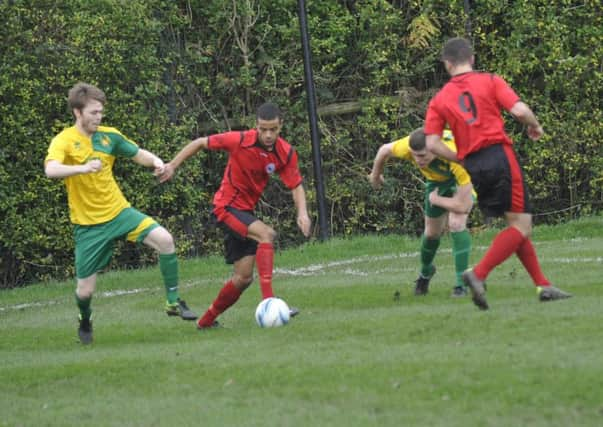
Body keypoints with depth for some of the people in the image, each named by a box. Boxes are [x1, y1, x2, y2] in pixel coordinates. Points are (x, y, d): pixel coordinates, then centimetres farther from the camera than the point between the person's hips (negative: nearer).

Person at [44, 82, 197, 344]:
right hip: (88, 224, -3)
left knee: (164, 239, -19)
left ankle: (173, 302, -5)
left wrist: (156, 162, -10)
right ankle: (85, 321, 35)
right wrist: (83, 168, -52)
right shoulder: (63, 141, -14)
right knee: (85, 289, -2)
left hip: (119, 211, 4)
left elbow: (139, 154, 14)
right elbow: (51, 170, -34)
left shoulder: (109, 136, 1)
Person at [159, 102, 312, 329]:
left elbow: (296, 186, -2)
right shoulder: (239, 141, -19)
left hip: (245, 211, 6)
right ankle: (268, 300, -36)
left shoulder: (286, 153, -8)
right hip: (226, 207, -6)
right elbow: (200, 143, -8)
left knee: (243, 278, 6)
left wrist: (302, 212, -20)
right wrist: (172, 165, -8)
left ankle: (207, 320, 23)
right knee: (266, 234, -30)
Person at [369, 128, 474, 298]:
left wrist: (436, 200, -27)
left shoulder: (456, 157, -47)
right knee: (432, 232, 13)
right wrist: (375, 175, 11)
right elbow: (384, 150, -7)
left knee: (456, 223, -26)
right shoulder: (407, 147, -34)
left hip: (464, 180, -5)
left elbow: (463, 206, -43)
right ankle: (425, 272, 45)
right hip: (437, 180, 5)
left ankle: (461, 284, -17)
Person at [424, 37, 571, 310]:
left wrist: (460, 159, 13)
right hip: (499, 155, -5)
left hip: (472, 166, 5)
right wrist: (535, 126, 11)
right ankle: (478, 274, -21)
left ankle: (542, 285, 12)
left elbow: (432, 144, 0)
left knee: (517, 226, 15)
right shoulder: (490, 82, 2)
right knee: (521, 226, -4)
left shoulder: (439, 100, 10)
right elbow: (519, 111, -10)